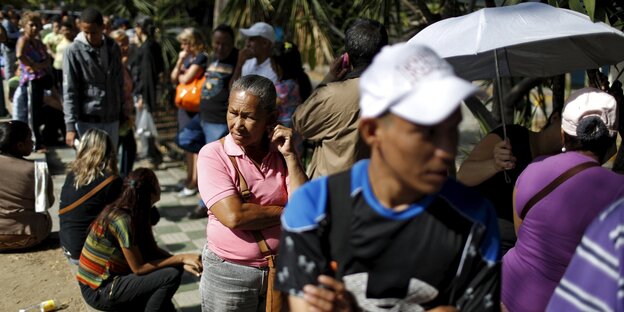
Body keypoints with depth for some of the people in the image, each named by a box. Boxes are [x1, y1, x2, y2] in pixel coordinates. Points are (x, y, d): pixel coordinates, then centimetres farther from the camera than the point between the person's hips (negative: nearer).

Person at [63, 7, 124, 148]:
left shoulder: (113, 48, 5)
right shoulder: (74, 51, -9)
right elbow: (69, 92, -11)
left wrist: (122, 115, 14)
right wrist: (70, 125, -19)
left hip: (111, 120, 5)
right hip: (87, 121, -5)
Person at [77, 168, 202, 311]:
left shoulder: (121, 210, 1)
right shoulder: (123, 220, -25)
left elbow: (152, 249, 6)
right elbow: (139, 268, -19)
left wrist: (181, 262, -7)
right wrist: (180, 258, -15)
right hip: (99, 292, -9)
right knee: (172, 276, -16)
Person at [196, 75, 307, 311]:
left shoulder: (281, 153, 1)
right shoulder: (213, 154, -10)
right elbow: (233, 216, -21)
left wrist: (289, 156, -14)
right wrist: (287, 211, -10)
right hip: (228, 273, -3)